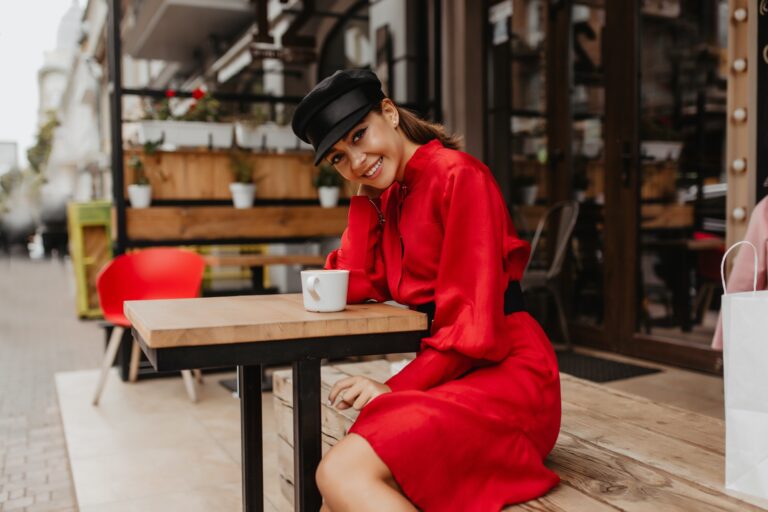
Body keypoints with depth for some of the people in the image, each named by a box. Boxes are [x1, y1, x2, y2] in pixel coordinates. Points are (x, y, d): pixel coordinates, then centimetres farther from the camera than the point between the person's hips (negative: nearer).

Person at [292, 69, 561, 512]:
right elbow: (355, 279, 6)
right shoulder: (377, 197, 16)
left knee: (341, 473, -25)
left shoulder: (457, 176, -11)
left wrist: (398, 388, -13)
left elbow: (473, 318, -16)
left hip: (504, 373, -8)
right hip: (451, 375, 8)